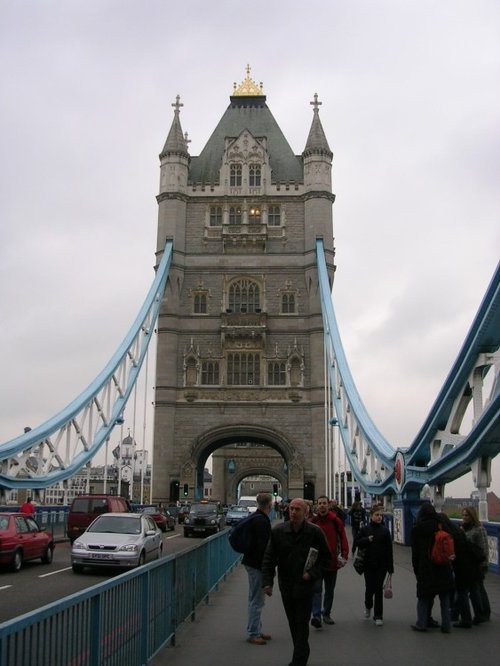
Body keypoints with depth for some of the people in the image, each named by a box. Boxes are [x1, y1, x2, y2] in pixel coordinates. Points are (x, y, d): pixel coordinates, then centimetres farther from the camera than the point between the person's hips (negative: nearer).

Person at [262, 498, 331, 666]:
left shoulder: (315, 532, -9)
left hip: (305, 585, -3)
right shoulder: (278, 531, -5)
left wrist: (312, 574, -12)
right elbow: (269, 558, -3)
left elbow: (326, 557, 0)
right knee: (293, 623, 15)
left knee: (302, 625, -2)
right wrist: (267, 581, -13)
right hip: (286, 586, 3)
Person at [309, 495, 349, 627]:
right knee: (316, 589, -12)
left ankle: (326, 614, 29)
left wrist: (344, 555, -9)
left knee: (330, 590, 15)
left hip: (332, 561, 2)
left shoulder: (336, 521, -1)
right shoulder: (313, 521, -1)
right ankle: (316, 616, -16)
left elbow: (343, 538, 0)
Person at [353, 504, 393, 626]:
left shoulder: (385, 530, 1)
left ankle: (378, 616, 10)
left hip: (381, 565, 0)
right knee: (369, 588, 1)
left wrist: (390, 566, -2)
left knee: (379, 589, 0)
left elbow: (389, 549, 1)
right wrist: (367, 540, -16)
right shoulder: (365, 529, 0)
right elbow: (356, 543, 0)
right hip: (368, 564, 0)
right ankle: (368, 606, 33)